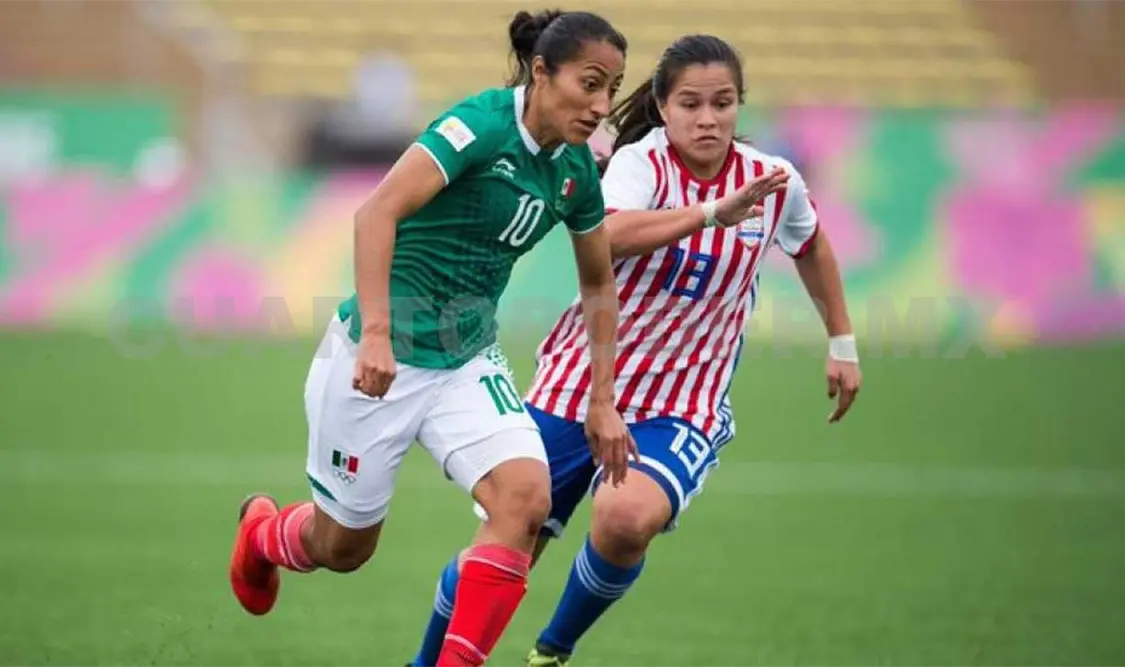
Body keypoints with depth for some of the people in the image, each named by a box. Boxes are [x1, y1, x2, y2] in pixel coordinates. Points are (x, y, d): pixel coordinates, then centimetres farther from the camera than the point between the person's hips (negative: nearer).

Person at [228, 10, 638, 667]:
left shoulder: (576, 170, 1)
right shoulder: (483, 124, -21)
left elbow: (599, 283, 16)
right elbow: (377, 211, -30)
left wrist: (603, 402, 14)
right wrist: (377, 333, -38)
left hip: (467, 361, 6)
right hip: (381, 355, -6)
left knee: (526, 494, -20)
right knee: (344, 545, 9)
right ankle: (262, 532, 45)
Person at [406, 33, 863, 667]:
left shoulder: (775, 183, -4)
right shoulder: (641, 163, -15)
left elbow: (811, 242, 21)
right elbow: (609, 236, -38)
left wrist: (843, 342, 24)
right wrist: (716, 211, -48)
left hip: (681, 409, 1)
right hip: (579, 382, -1)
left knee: (627, 519, -31)